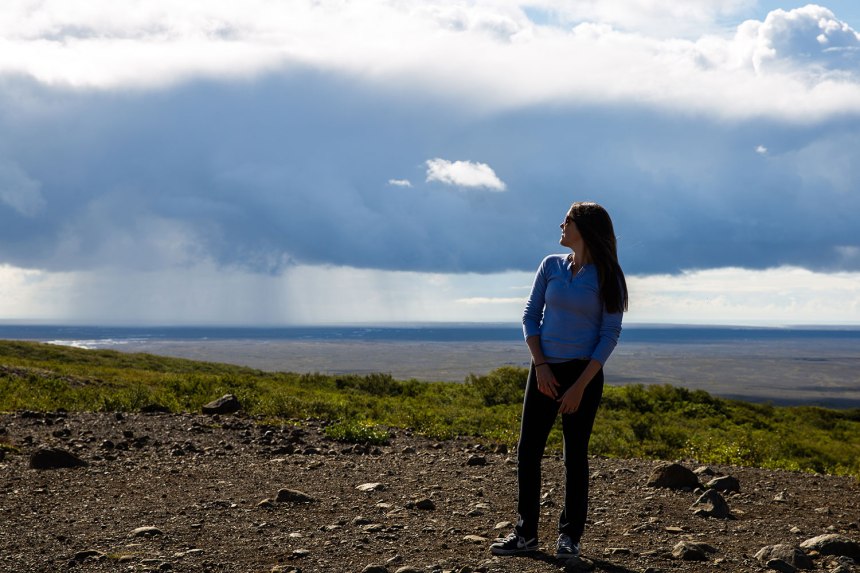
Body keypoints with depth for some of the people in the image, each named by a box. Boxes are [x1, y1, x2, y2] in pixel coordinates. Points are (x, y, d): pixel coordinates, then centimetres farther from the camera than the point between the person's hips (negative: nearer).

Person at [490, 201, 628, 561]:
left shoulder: (607, 277, -4)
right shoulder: (551, 266, 6)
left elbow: (610, 334, -8)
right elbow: (530, 315, 5)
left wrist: (580, 386, -13)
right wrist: (540, 366, -8)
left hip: (584, 372, -3)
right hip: (545, 369, 4)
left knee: (575, 453, 3)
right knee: (528, 450, 1)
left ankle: (570, 536, 13)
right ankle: (526, 533, 9)